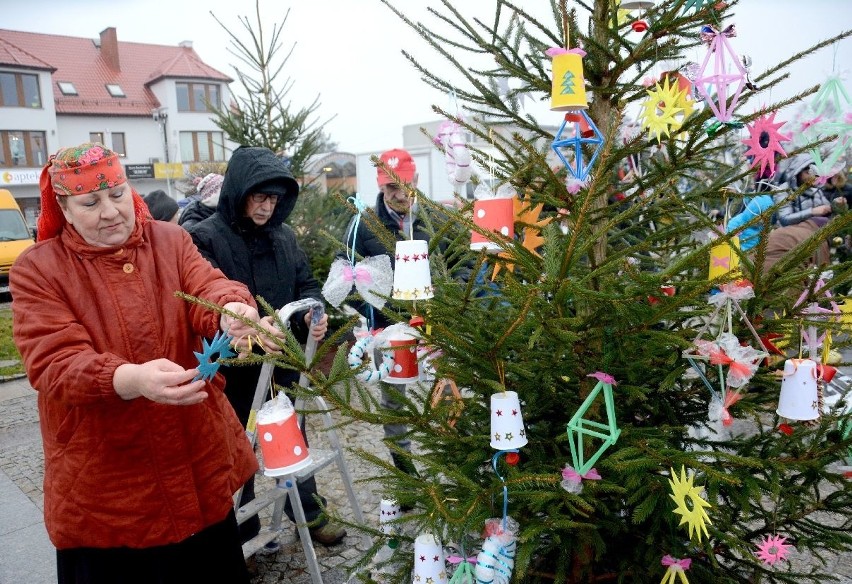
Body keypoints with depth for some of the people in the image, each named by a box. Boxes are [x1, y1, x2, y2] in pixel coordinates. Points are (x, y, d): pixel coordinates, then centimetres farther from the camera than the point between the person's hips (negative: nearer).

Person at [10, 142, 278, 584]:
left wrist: (231, 311, -41)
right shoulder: (37, 270, -8)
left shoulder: (171, 240, 1)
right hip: (104, 483, -2)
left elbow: (207, 288, -16)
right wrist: (132, 379, -39)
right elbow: (55, 364, -19)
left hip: (200, 459, 3)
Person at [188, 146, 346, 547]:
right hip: (235, 369, -5)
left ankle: (309, 514, 41)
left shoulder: (283, 235, 4)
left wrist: (312, 314, -11)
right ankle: (244, 535, 34)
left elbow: (306, 284, 11)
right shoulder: (206, 238, -14)